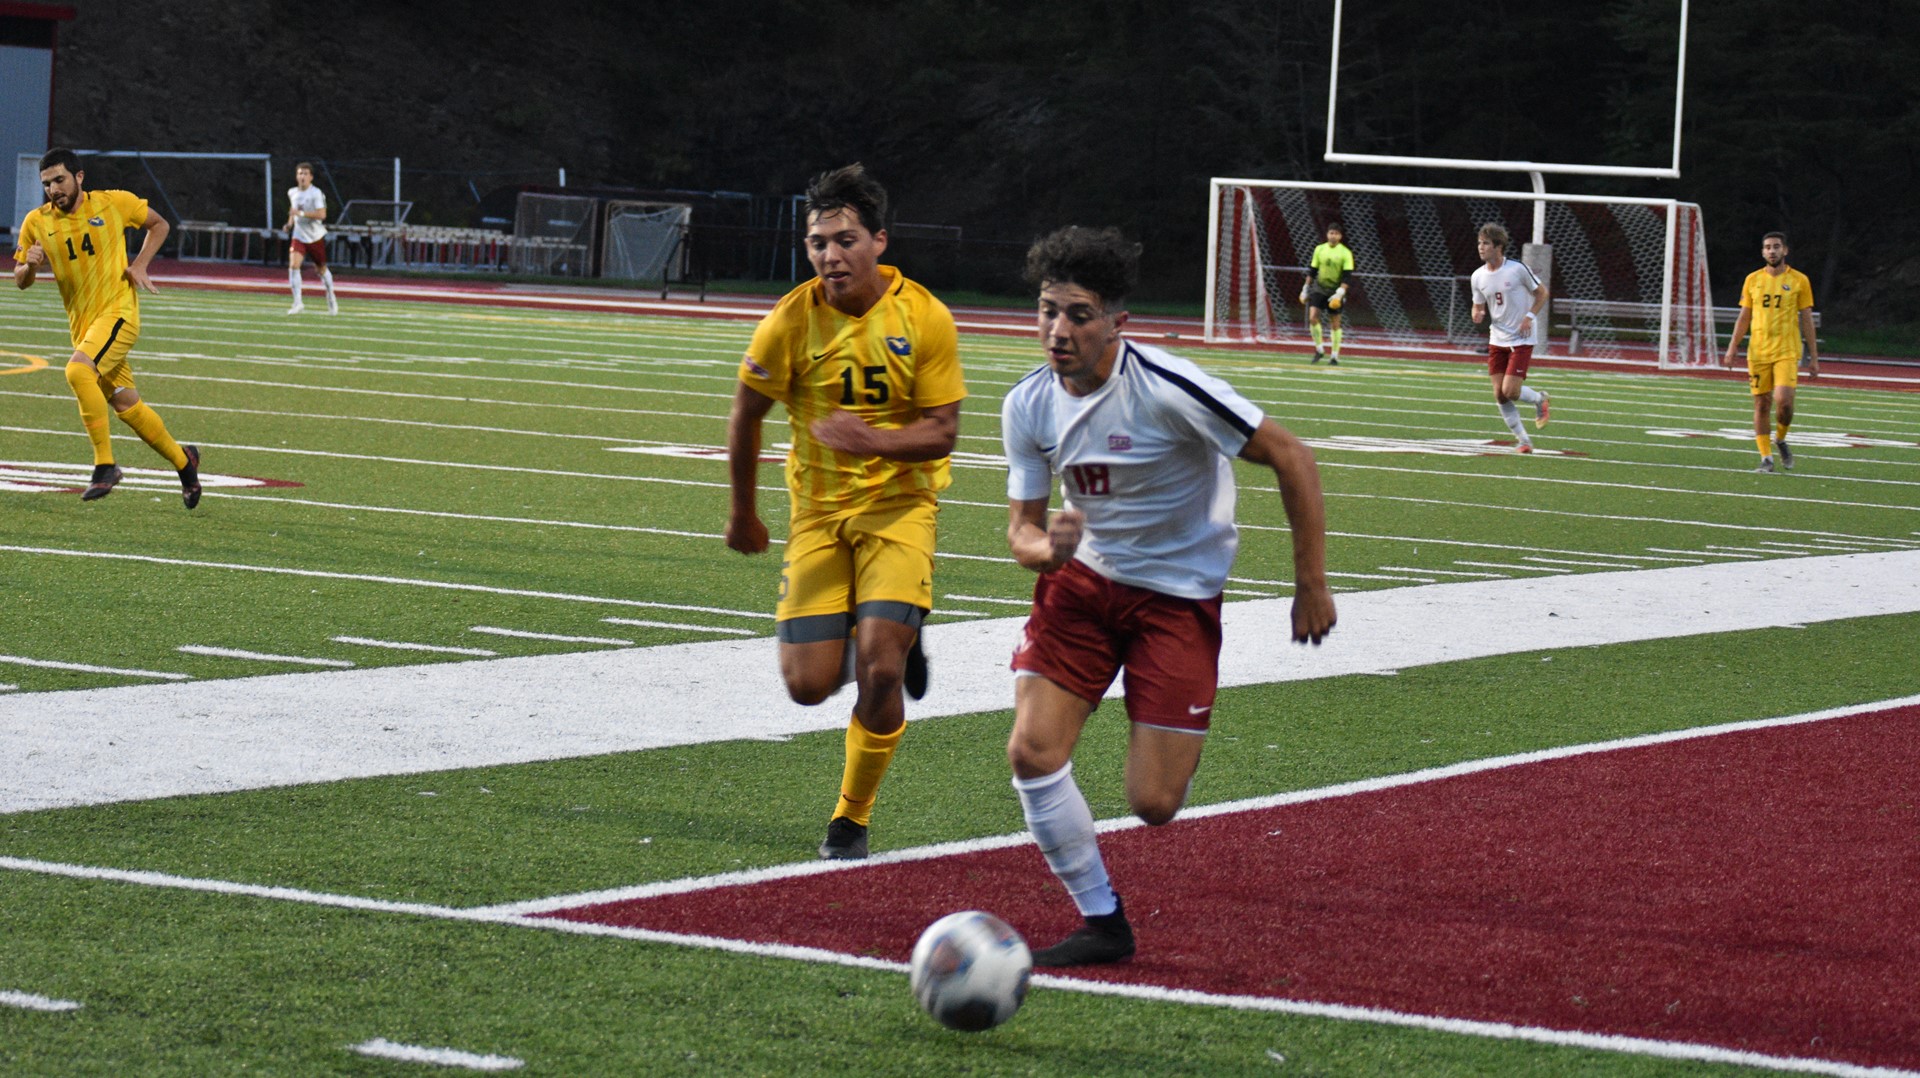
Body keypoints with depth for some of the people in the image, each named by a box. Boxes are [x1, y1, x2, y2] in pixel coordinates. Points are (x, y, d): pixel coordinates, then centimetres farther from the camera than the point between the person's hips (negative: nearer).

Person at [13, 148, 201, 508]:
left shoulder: (114, 203, -4)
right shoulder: (37, 223, 2)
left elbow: (159, 225, 12)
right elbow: (20, 280, 9)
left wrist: (140, 264, -3)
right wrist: (30, 266, -15)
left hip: (118, 312, -5)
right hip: (82, 325, 5)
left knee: (78, 370, -29)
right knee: (127, 407, 9)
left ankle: (105, 463, -21)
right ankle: (183, 460, 31)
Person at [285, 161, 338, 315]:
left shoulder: (316, 193, -14)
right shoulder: (292, 193, 5)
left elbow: (321, 214, -24)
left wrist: (300, 213, -27)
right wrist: (290, 222, 10)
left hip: (316, 237, -3)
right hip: (299, 237, 3)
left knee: (321, 269, 12)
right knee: (293, 265, -19)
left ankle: (331, 300, 35)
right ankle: (297, 303, -17)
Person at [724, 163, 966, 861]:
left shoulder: (925, 319, -12)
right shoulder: (790, 322, -10)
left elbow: (941, 433, -9)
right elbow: (745, 417, 5)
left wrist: (875, 441, -29)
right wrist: (743, 514, 14)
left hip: (900, 504, -2)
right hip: (819, 509, 2)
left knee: (880, 671, -16)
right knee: (808, 686, -6)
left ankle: (853, 816, 5)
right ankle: (890, 636, 30)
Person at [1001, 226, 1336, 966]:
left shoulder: (1167, 389, -24)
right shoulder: (1028, 406, -7)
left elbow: (1291, 459, -18)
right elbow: (1021, 526, 2)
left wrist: (1311, 585, -14)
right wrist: (1045, 547, -25)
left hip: (1179, 593, -5)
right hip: (1082, 575, 5)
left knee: (1153, 805, -10)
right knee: (1032, 752, -13)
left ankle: (1180, 748, 30)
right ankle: (1101, 924, 5)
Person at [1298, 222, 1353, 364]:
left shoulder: (1345, 253, -8)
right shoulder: (1319, 250, 2)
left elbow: (1347, 276, -12)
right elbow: (1312, 271, 10)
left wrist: (1339, 294, -22)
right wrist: (1305, 289, 10)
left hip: (1335, 290, -2)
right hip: (1319, 288, 2)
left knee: (1335, 323, 3)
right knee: (1312, 317, -14)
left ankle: (1335, 356, 12)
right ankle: (1319, 350, 2)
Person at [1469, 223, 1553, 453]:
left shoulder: (1517, 269, -13)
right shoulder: (1478, 276, 1)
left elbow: (1542, 293, -2)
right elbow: (1478, 305, 12)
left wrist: (1530, 317, -14)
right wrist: (1477, 315, -12)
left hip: (1522, 339, -5)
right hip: (1497, 339, 5)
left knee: (1510, 391, -14)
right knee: (1499, 395, 0)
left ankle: (1539, 399, 19)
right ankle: (1522, 440, 15)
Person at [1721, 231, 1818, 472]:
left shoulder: (1799, 280, 2)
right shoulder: (1753, 280, 8)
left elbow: (1807, 320, 4)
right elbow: (1744, 318, 12)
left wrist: (1814, 358, 2)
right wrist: (1732, 349, 2)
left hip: (1787, 351, -2)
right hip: (1758, 351, 2)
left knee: (1783, 401, -17)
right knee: (1761, 404, 1)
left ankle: (1780, 439, 11)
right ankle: (1766, 458, 9)